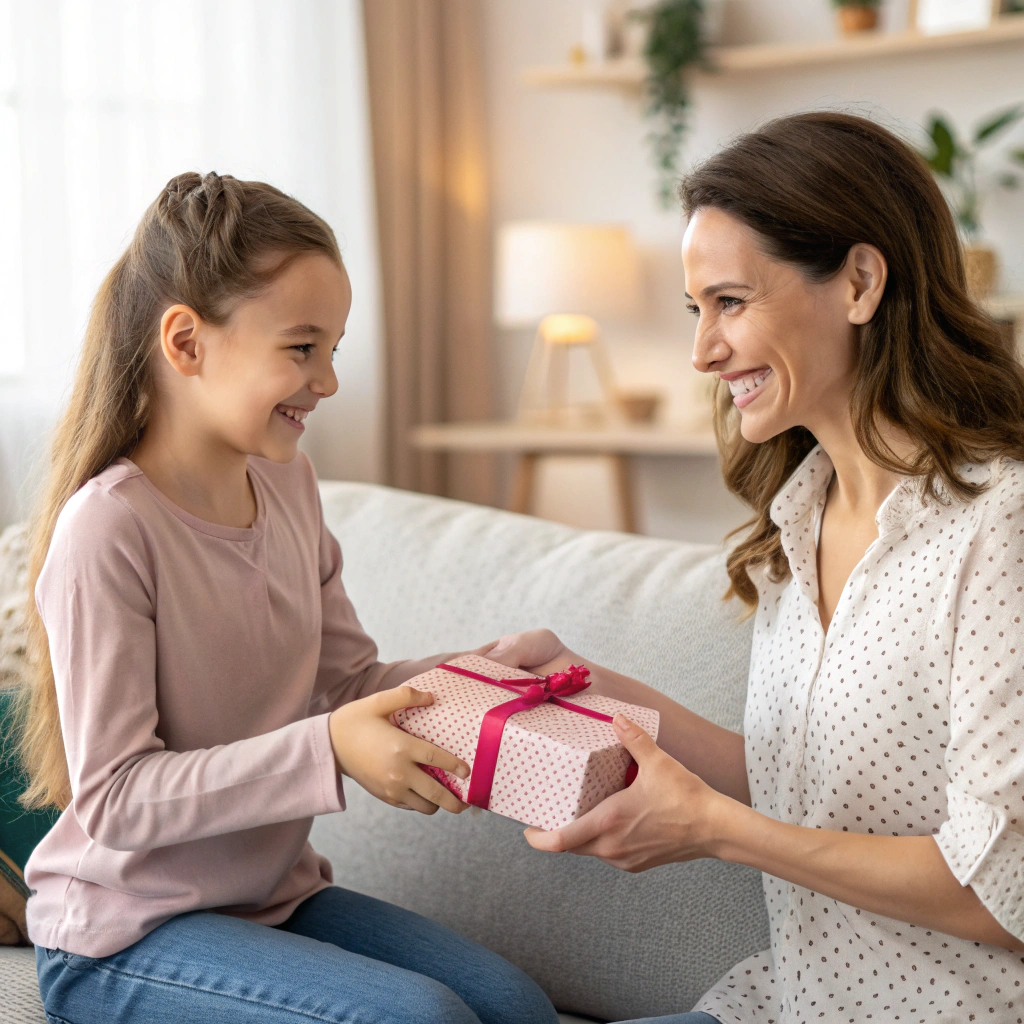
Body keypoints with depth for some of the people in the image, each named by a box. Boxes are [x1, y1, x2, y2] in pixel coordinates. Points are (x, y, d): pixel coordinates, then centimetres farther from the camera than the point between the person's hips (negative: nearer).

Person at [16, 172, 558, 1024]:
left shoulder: (288, 482, 2)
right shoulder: (107, 530, -22)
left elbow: (352, 679, 9)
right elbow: (112, 800, -23)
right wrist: (324, 751, -33)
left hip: (276, 894, 7)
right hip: (123, 940, -7)